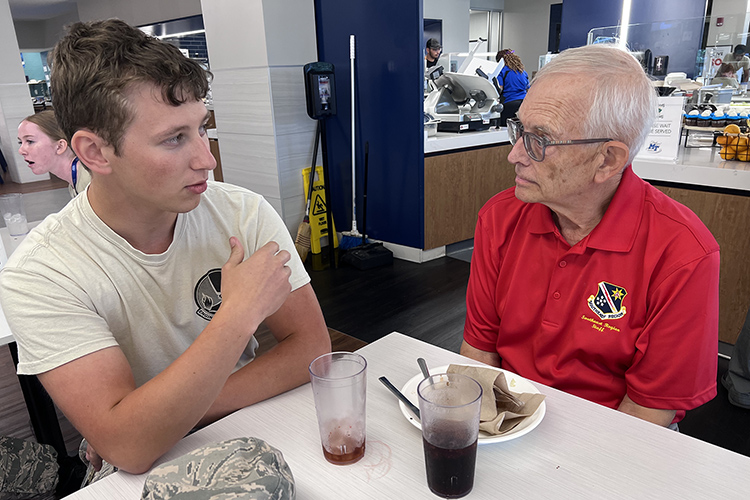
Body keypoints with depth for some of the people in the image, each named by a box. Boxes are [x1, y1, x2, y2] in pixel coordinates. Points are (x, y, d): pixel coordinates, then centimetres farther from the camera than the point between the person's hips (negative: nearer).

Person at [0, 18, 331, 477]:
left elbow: (311, 346, -12)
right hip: (138, 476, -2)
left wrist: (181, 417, -19)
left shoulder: (245, 214, -11)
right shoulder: (39, 276, -18)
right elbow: (128, 448, -24)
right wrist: (240, 315, -29)